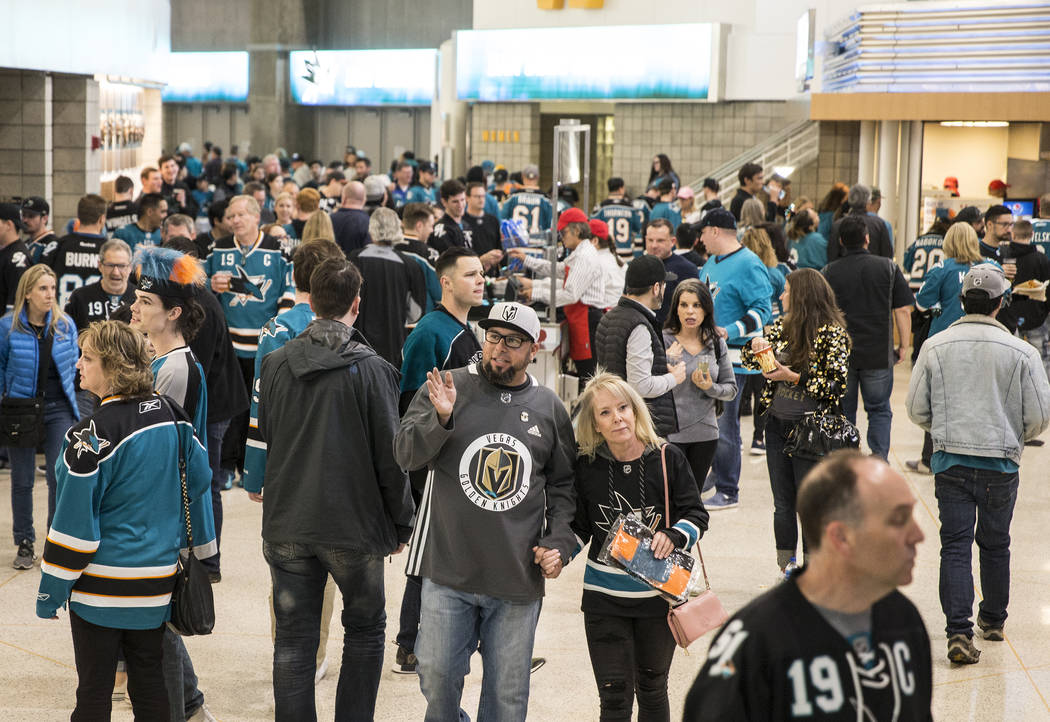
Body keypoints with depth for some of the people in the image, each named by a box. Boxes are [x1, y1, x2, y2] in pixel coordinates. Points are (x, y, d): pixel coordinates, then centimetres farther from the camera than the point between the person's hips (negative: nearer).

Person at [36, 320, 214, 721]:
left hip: (102, 584, -6)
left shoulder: (93, 435, -19)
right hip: (157, 579, 7)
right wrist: (198, 550, 21)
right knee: (150, 684, 16)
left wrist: (51, 590, -8)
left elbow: (75, 519, -17)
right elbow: (198, 481, 10)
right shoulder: (171, 416, 1)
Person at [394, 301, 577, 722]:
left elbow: (563, 486, 14)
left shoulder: (549, 409, 7)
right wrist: (440, 418, -23)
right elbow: (405, 454, -5)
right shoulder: (448, 387, 1)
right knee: (437, 677, 4)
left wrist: (558, 544, 1)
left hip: (518, 579, 1)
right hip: (447, 574, -1)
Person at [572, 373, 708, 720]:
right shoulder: (586, 466, -6)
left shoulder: (667, 458, -9)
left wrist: (673, 536, -22)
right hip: (604, 598, 0)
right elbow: (579, 529, 3)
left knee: (652, 688, 18)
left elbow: (696, 515, -2)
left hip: (659, 594, 0)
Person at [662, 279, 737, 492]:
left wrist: (710, 388, -9)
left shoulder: (716, 343, 6)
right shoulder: (663, 341, -7)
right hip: (670, 434, -4)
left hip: (705, 434, 4)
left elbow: (731, 389, 10)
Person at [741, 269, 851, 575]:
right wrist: (755, 346, -5)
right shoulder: (782, 325, 8)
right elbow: (749, 360, 17)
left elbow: (836, 386, -13)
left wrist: (793, 376, -18)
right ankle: (787, 567, 20)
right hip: (777, 424, 6)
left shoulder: (832, 333, -9)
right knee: (782, 503, 11)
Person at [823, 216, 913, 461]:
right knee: (879, 410, 11)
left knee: (843, 413, 11)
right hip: (879, 356, 0)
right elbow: (903, 311, -2)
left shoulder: (829, 272, -2)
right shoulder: (888, 268, -2)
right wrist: (903, 347, 6)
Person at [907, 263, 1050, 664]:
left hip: (950, 462, 0)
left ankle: (959, 632, -8)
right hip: (1000, 465, 0)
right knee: (995, 544, 18)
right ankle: (993, 620, 34)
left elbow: (916, 408, 1)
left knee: (955, 547, 3)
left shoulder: (935, 347, -4)